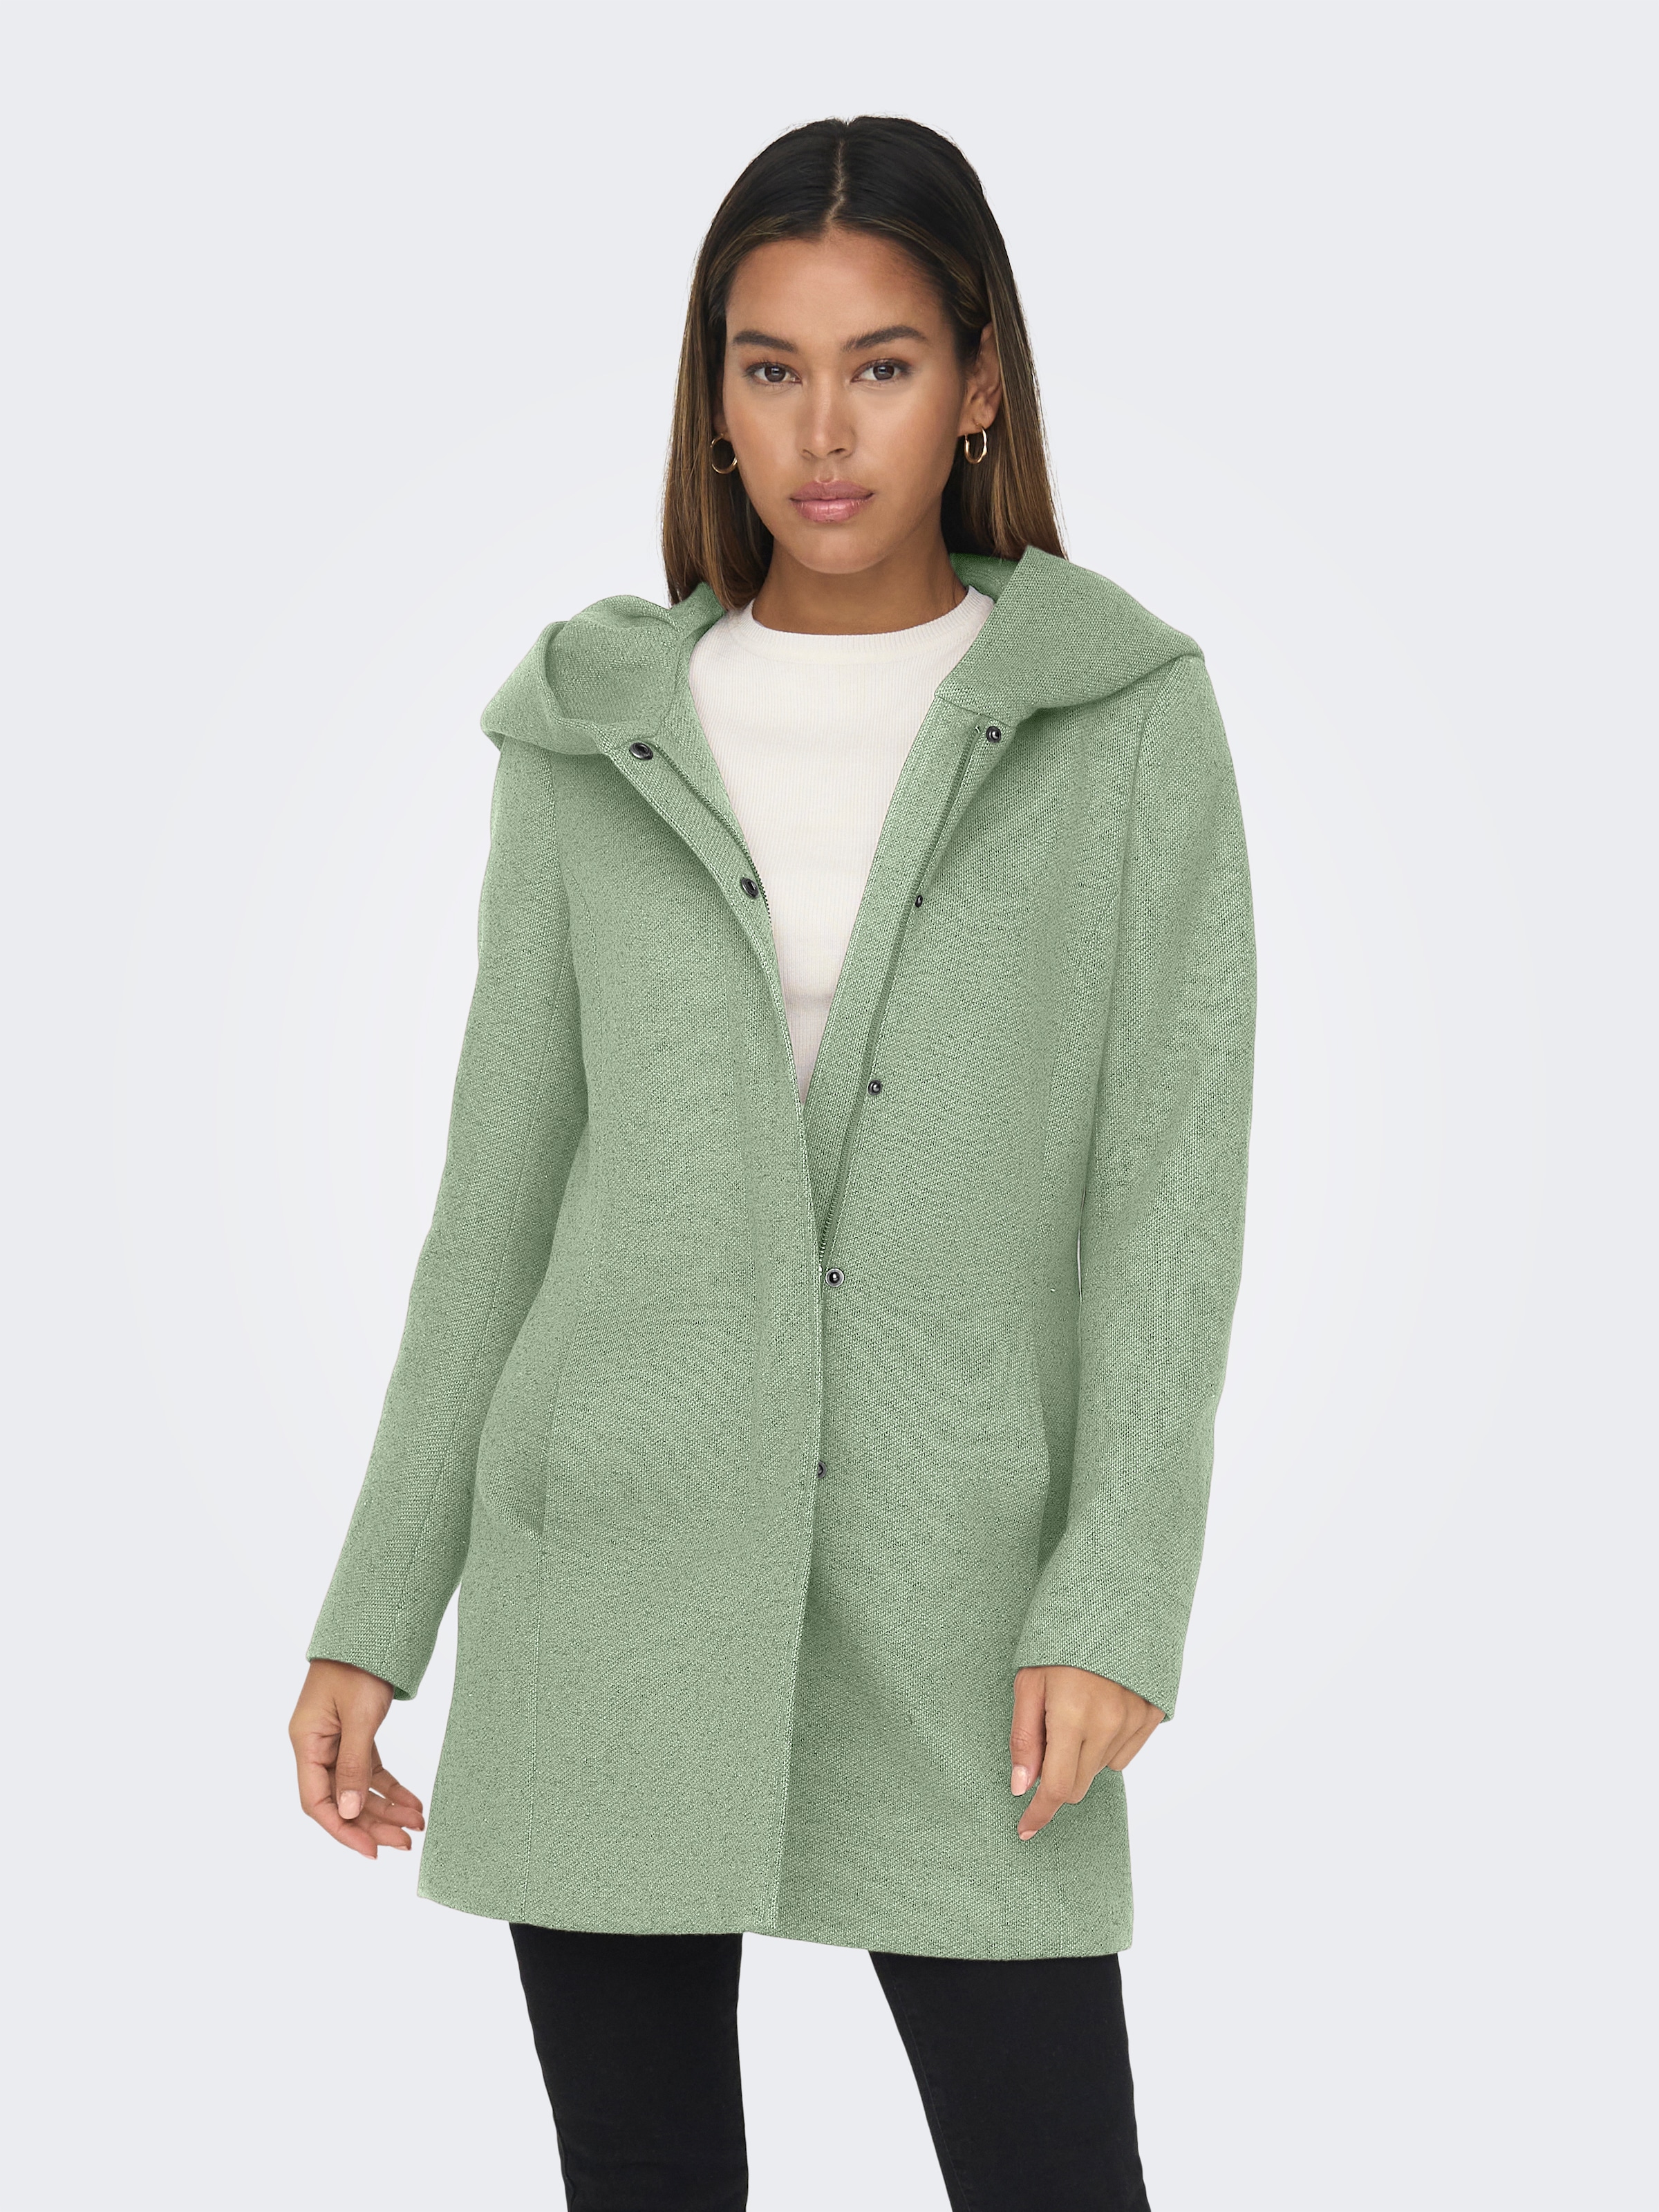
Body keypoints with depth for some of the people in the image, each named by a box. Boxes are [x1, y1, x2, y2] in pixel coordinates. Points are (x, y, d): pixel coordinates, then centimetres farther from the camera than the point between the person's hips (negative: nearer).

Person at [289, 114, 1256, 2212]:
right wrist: (371, 1620, 4)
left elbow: (1173, 1175, -4)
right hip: (608, 1576, 2)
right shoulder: (594, 740, 5)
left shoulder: (1127, 715, 0)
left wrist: (1119, 1601, -14)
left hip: (953, 1596, -2)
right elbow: (499, 1194, 8)